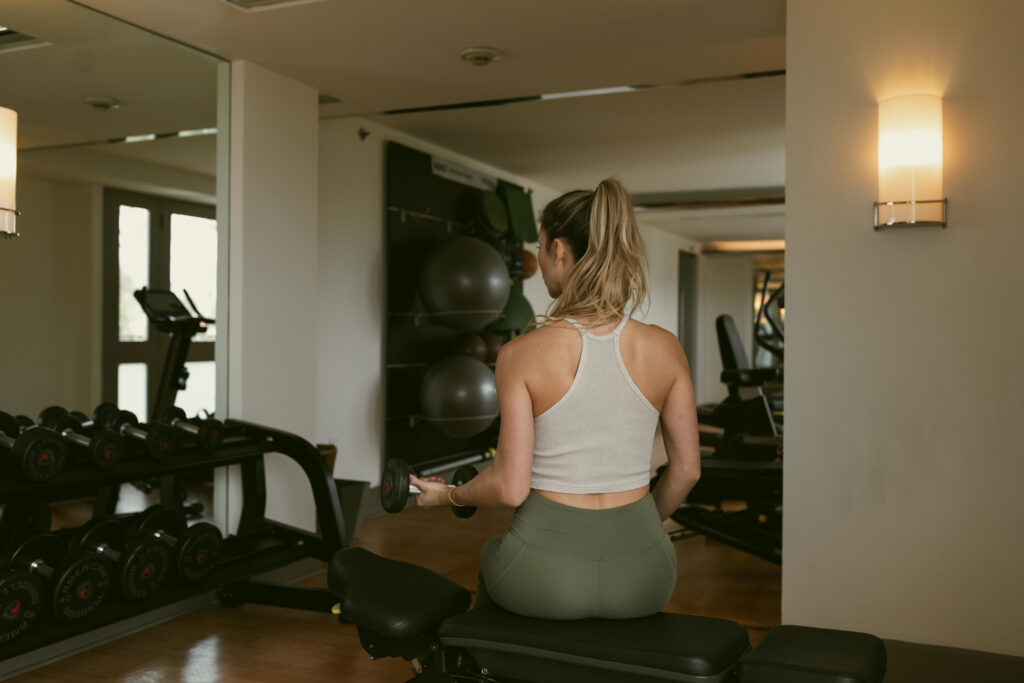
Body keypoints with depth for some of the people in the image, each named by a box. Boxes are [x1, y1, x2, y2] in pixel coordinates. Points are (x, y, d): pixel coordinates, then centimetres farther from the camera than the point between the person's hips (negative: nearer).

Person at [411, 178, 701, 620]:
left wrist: (448, 495, 6)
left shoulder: (521, 355, -15)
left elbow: (510, 488, -14)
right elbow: (687, 469, 2)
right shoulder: (665, 349, -6)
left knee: (491, 556, 34)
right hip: (642, 576, 3)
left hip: (548, 577, -2)